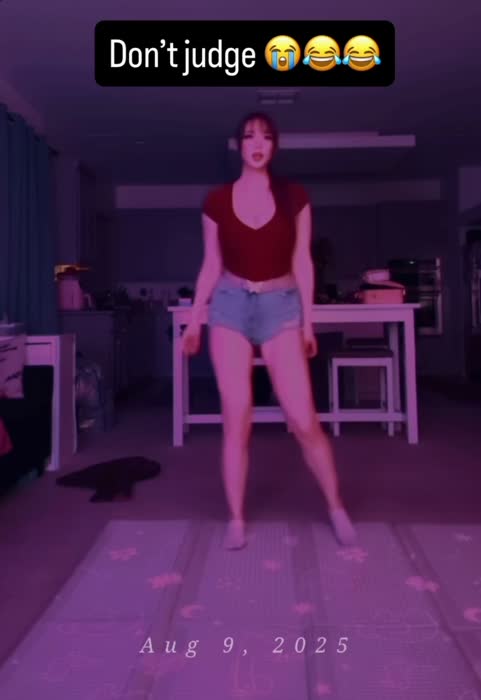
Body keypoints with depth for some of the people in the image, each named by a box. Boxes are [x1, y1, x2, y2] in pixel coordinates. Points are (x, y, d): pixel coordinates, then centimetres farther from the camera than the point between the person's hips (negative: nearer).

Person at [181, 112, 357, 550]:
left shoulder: (294, 197, 4)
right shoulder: (217, 201, 5)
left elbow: (302, 261, 4)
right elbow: (211, 264, 8)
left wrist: (308, 321, 1)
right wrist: (195, 318, 4)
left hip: (280, 306, 0)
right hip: (230, 306, 1)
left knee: (304, 419, -5)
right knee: (237, 419, -1)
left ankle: (337, 508, 16)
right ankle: (236, 518, 12)